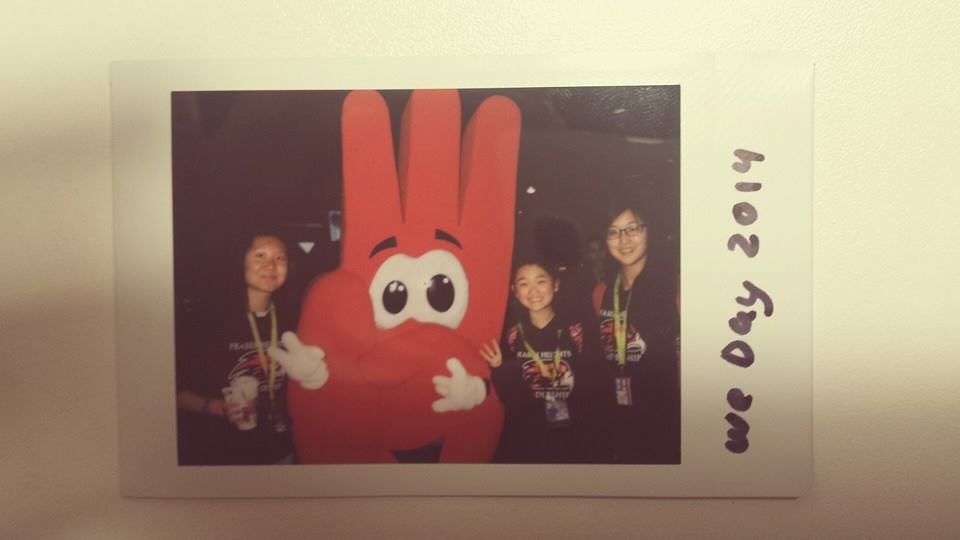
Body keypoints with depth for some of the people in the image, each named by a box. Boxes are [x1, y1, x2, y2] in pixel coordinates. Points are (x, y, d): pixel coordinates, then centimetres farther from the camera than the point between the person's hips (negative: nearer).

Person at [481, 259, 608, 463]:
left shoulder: (580, 330, -10)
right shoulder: (511, 336, -4)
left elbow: (594, 390, -8)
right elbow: (509, 397, -1)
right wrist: (498, 370, -16)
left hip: (574, 439, -1)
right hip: (523, 440, 2)